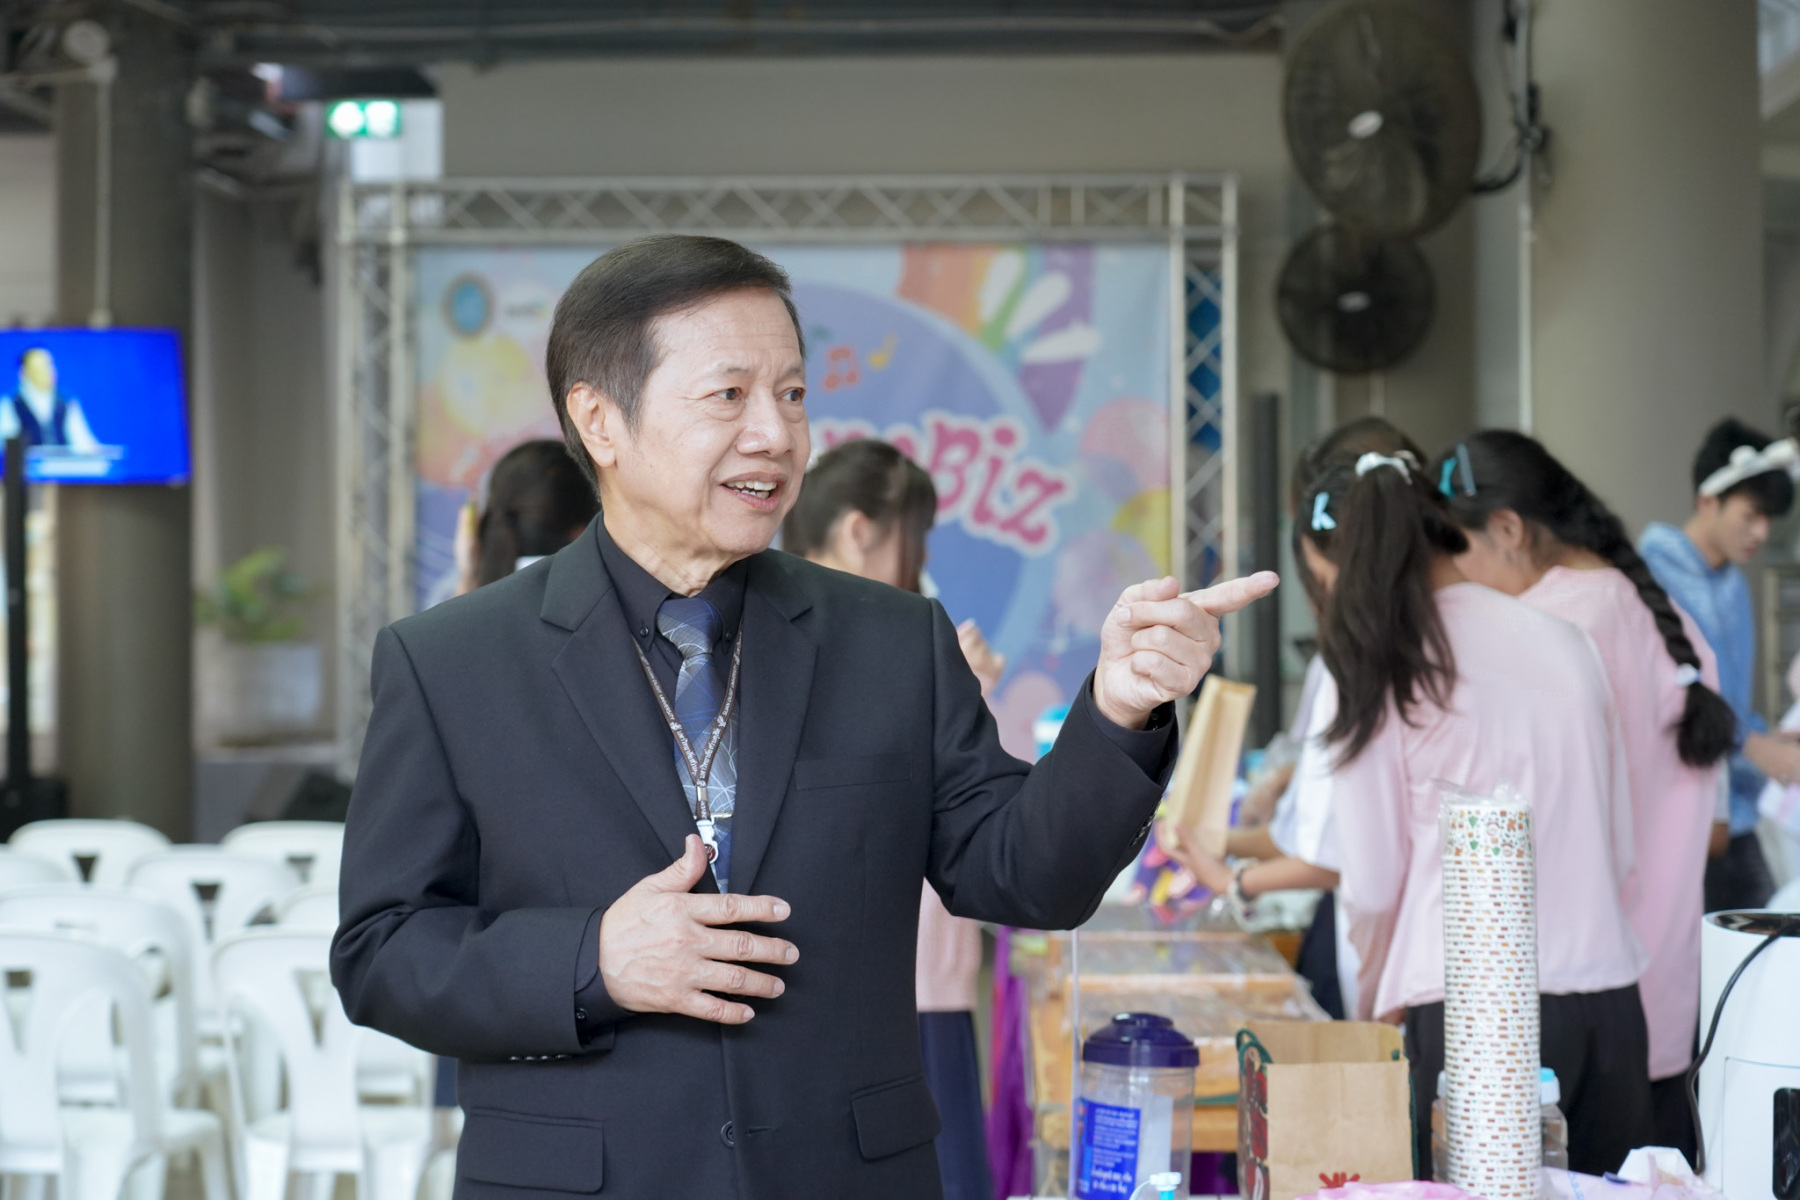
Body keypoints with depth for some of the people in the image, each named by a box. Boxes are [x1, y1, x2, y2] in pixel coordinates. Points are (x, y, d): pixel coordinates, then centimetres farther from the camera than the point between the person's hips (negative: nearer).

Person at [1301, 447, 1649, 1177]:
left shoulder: (1389, 672, -4)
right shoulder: (1567, 644, 10)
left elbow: (1374, 885, 0)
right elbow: (1620, 849, 14)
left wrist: (1373, 1003, 17)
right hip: (1611, 1002, 5)